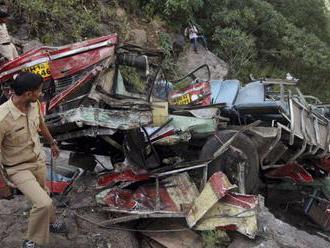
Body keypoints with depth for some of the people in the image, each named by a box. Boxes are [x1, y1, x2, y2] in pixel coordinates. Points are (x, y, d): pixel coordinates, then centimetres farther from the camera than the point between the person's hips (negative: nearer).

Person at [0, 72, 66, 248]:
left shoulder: (34, 105, -11)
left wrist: (52, 143, 26)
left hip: (39, 160, 7)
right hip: (18, 168, -6)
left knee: (42, 198, 26)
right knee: (44, 203, -17)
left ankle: (50, 223, 54)